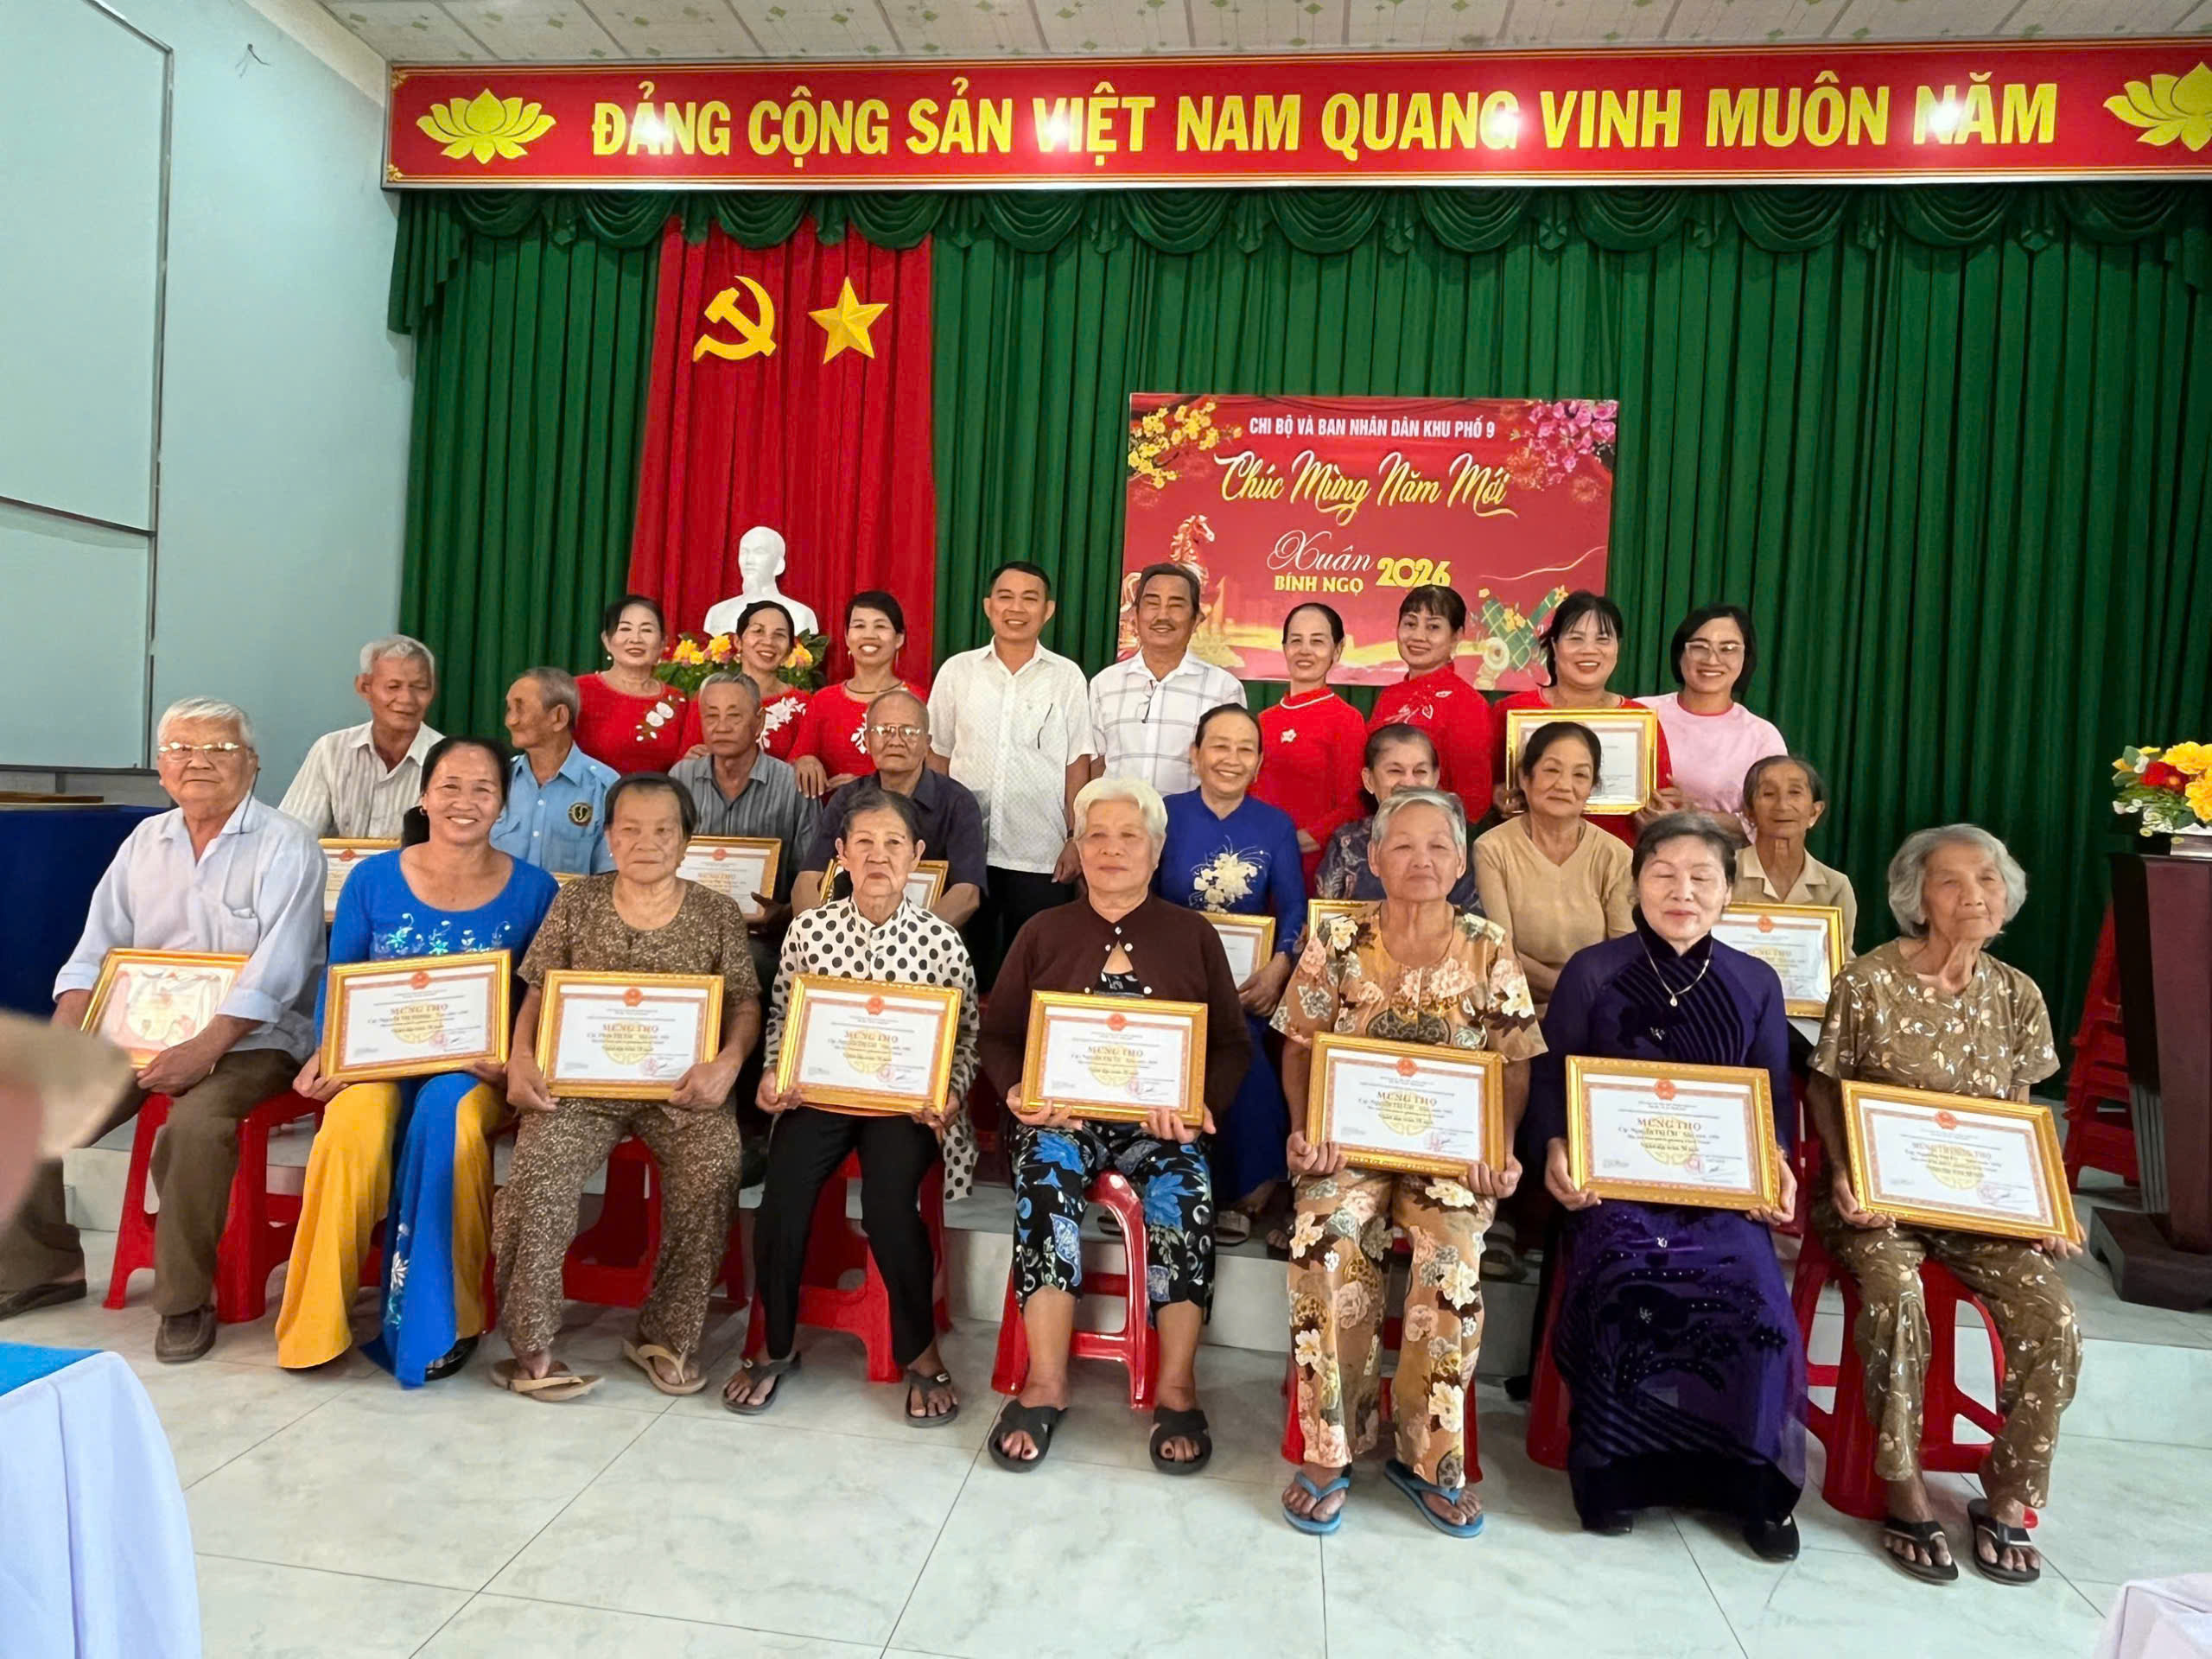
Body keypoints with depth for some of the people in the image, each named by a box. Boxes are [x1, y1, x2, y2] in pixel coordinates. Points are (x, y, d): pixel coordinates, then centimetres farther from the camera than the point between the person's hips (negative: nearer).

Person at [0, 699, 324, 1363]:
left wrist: (204, 1049, -27)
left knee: (195, 1124, -32)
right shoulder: (145, 840, 12)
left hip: (249, 1038, -6)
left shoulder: (286, 845, -9)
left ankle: (186, 1300, -13)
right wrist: (63, 1035, -6)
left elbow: (276, 970, -18)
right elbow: (96, 950, 11)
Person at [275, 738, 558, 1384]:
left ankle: (437, 1321, -16)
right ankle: (317, 1322, -10)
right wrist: (327, 1052, -7)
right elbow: (337, 981, 9)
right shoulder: (372, 879, 5)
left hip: (475, 1071, -1)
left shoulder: (534, 890, 0)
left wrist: (512, 1064, -15)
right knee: (354, 1127, -32)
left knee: (446, 1116, -34)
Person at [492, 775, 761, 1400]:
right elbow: (539, 993, 11)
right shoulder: (575, 903, 12)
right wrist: (521, 1058, -8)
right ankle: (530, 1349, -9)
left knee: (713, 1167, -28)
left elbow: (744, 1003, 5)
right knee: (538, 1168, -27)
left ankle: (665, 1337, -8)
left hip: (682, 1086, -1)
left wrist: (728, 1061, -15)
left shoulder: (718, 914, 8)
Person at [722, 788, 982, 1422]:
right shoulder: (809, 928, -1)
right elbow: (782, 1016, 11)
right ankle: (776, 1344, 8)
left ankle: (920, 1352, 1)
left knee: (888, 1203, -26)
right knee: (784, 1193, -22)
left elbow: (965, 1036, 2)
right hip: (819, 1090, 2)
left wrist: (949, 1094, -14)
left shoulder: (941, 939, -5)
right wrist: (774, 1074, -5)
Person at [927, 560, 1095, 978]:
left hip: (1042, 857, -1)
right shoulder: (957, 671, 5)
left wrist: (1076, 841, -3)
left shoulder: (1067, 677, 2)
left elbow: (1077, 764, 3)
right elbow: (937, 757, 10)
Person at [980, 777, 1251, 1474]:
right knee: (1044, 1174, -32)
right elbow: (999, 1033, 12)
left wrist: (1201, 1103, -12)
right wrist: (1019, 1091, -9)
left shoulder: (1194, 936, 12)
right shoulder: (1043, 933, 14)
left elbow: (1232, 1044, 8)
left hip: (1160, 1121, 0)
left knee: (1184, 1190, -31)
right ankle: (1045, 1383, -25)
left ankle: (1177, 1390, -19)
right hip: (1063, 1112, 1)